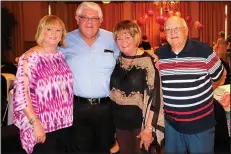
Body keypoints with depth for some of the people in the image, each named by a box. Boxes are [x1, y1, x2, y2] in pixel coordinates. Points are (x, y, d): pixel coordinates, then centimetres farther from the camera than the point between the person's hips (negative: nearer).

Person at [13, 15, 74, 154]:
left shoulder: (62, 56, 7)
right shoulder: (30, 57, -12)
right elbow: (21, 92, -18)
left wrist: (69, 116, 9)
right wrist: (35, 123, -21)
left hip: (64, 123, 6)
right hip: (42, 125, -6)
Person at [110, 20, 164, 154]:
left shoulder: (148, 61, -14)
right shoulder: (116, 59, 1)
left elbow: (155, 96, -16)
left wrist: (149, 128, -18)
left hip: (141, 121, -5)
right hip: (120, 121, 5)